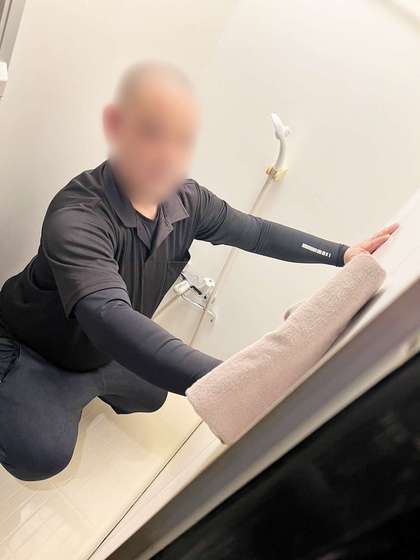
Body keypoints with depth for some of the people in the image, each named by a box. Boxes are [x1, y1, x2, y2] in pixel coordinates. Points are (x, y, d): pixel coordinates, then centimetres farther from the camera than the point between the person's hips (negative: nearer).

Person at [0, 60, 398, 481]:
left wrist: (343, 253, -11)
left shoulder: (187, 200, -17)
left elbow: (255, 232, -6)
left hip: (99, 354, 6)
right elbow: (110, 320, -52)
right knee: (43, 454, -25)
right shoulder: (76, 219, -38)